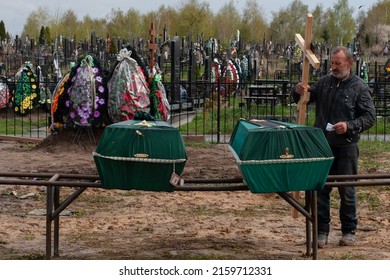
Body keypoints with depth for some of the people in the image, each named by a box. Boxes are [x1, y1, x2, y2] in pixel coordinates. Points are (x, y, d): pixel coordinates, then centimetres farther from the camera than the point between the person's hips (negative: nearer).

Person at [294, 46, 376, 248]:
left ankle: (349, 231, 20)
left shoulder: (359, 87, -5)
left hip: (346, 147, -3)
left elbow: (370, 117, -6)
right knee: (320, 189, 5)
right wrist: (298, 92, -5)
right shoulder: (324, 82, 6)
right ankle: (322, 231, 14)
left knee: (347, 191, 6)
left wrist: (349, 126, -21)